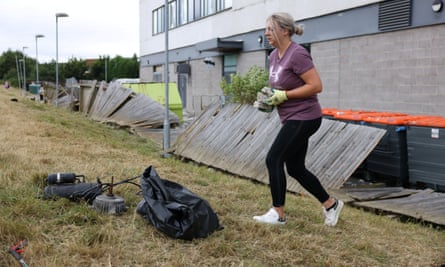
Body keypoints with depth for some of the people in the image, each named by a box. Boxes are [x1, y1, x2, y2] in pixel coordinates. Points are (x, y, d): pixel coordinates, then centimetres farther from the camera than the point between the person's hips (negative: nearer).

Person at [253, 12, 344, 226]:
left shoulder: (297, 54, -17)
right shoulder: (274, 55, 9)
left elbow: (316, 86, -22)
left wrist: (284, 95, -21)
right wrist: (269, 97, 2)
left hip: (303, 118, -9)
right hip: (292, 119, 9)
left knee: (274, 160, -9)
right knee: (295, 168, 12)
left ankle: (278, 213, 4)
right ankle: (330, 204, 26)